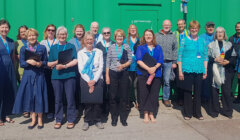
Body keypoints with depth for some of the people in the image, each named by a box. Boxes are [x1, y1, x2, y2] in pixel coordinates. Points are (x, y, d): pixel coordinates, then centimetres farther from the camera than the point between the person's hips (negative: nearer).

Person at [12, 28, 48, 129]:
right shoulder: (23, 49, 6)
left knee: (39, 96, 0)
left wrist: (41, 63, -16)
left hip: (39, 75, -1)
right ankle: (33, 119, 17)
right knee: (29, 96, 3)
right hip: (28, 75, 1)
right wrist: (28, 62, -18)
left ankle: (39, 119, 15)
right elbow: (21, 63, 1)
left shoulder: (42, 48, 4)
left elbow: (46, 62, 5)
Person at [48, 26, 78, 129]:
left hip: (69, 75, -2)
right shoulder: (53, 48, 14)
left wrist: (64, 66, -15)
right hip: (56, 76, 2)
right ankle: (58, 120, 18)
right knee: (58, 99, 6)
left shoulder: (71, 46, 7)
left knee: (70, 98, 0)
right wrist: (57, 62, -9)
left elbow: (75, 61, -4)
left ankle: (71, 120, 12)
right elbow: (49, 64, 11)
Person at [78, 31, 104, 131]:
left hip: (97, 80, 0)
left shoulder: (99, 52, 8)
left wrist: (94, 80, -9)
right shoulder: (80, 53, 7)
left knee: (97, 101, -1)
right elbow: (81, 69, 1)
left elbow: (101, 67, 2)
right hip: (85, 80, 0)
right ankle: (87, 121, 14)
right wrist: (89, 81, -8)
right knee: (87, 102, -1)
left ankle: (97, 120, 15)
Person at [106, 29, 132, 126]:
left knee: (124, 96, 5)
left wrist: (123, 65, -16)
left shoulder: (127, 47, 3)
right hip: (113, 73, 0)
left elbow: (130, 60, 3)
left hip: (123, 73, 0)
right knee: (113, 96, 3)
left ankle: (123, 118, 18)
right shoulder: (111, 47, 4)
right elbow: (108, 62, 4)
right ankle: (114, 118, 17)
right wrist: (107, 75, 0)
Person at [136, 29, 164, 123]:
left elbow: (160, 60, 3)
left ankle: (151, 114, 12)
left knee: (154, 94, 0)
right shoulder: (140, 48, 8)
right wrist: (148, 68, -18)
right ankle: (146, 114, 9)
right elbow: (139, 60, -6)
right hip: (143, 74, -1)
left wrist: (154, 68, -16)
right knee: (144, 94, -2)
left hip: (156, 74, 2)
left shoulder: (158, 48, 14)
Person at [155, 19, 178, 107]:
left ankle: (166, 98, 17)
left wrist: (174, 62, 3)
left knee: (167, 81, 4)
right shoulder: (156, 35, 8)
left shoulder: (173, 36, 11)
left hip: (168, 62, 1)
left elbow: (175, 50, 9)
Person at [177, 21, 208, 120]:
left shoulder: (202, 41, 11)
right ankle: (187, 113, 17)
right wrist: (180, 71, -6)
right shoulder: (185, 40, 1)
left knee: (198, 92, 9)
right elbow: (179, 56, -1)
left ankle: (197, 112, 22)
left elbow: (205, 57, 13)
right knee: (187, 92, 4)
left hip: (199, 71, 3)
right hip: (187, 70, -3)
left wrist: (205, 71, 8)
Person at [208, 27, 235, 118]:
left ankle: (227, 111, 14)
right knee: (214, 90, 1)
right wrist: (215, 59, -15)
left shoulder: (229, 44, 13)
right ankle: (214, 111, 13)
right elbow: (207, 57, 1)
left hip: (226, 70, 1)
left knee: (226, 91, -1)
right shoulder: (211, 44, 9)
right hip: (215, 70, -1)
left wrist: (228, 61, -10)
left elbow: (234, 57, 9)